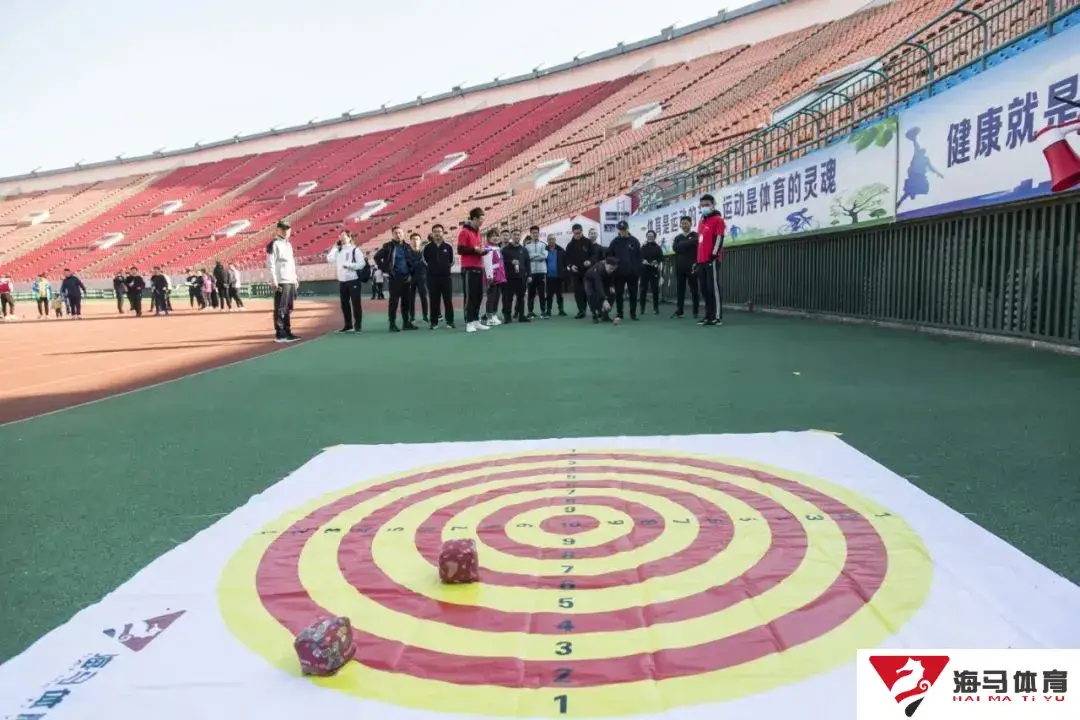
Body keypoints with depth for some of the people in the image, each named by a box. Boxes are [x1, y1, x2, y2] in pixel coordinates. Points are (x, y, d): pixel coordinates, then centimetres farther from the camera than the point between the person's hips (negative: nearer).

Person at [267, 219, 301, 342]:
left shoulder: (288, 244, 20)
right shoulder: (274, 244, -6)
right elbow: (270, 264, -12)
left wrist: (295, 278, 20)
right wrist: (274, 281, -19)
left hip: (291, 281, 9)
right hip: (281, 282, -9)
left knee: (288, 309, 11)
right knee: (280, 309, -7)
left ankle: (287, 332, 17)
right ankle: (279, 334, -5)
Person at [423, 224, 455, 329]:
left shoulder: (448, 246, 2)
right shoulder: (428, 247, 0)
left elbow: (451, 261, 13)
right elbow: (425, 260, 12)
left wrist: (446, 268, 10)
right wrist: (432, 267, 12)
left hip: (445, 276, 0)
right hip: (432, 277, 0)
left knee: (448, 299, 1)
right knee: (434, 300, 3)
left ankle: (450, 321, 7)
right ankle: (434, 322, 9)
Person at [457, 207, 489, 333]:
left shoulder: (477, 232, 18)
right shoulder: (464, 232, -8)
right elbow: (460, 250, -15)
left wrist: (482, 250, 4)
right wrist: (475, 249, -18)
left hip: (479, 268, 8)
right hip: (469, 269, -8)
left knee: (479, 295, 8)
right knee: (469, 296, -6)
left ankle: (476, 320, 14)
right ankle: (469, 323, -3)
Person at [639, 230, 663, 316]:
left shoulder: (657, 247, 7)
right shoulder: (643, 247, 10)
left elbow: (661, 258, 3)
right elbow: (639, 257, 5)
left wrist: (657, 262, -15)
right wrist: (642, 261, -14)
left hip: (654, 270, -1)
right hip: (644, 270, 1)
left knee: (655, 289, -2)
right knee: (643, 288, 0)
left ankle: (656, 308, 7)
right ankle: (642, 308, 6)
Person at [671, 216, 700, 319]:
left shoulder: (695, 236, 4)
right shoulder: (677, 238, 15)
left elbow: (697, 246, -11)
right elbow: (675, 247, -4)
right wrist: (688, 243, -11)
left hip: (691, 267, -4)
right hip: (680, 268, 4)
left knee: (694, 289, -1)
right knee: (679, 290, 4)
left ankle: (696, 312, 4)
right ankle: (679, 312, 8)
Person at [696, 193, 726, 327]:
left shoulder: (717, 220, -2)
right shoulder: (701, 222, 22)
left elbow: (719, 239, -11)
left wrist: (713, 255, -18)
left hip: (712, 260, -8)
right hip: (701, 261, 8)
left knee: (713, 287, -10)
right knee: (704, 289, 9)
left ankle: (718, 317, -9)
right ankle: (709, 315, 15)